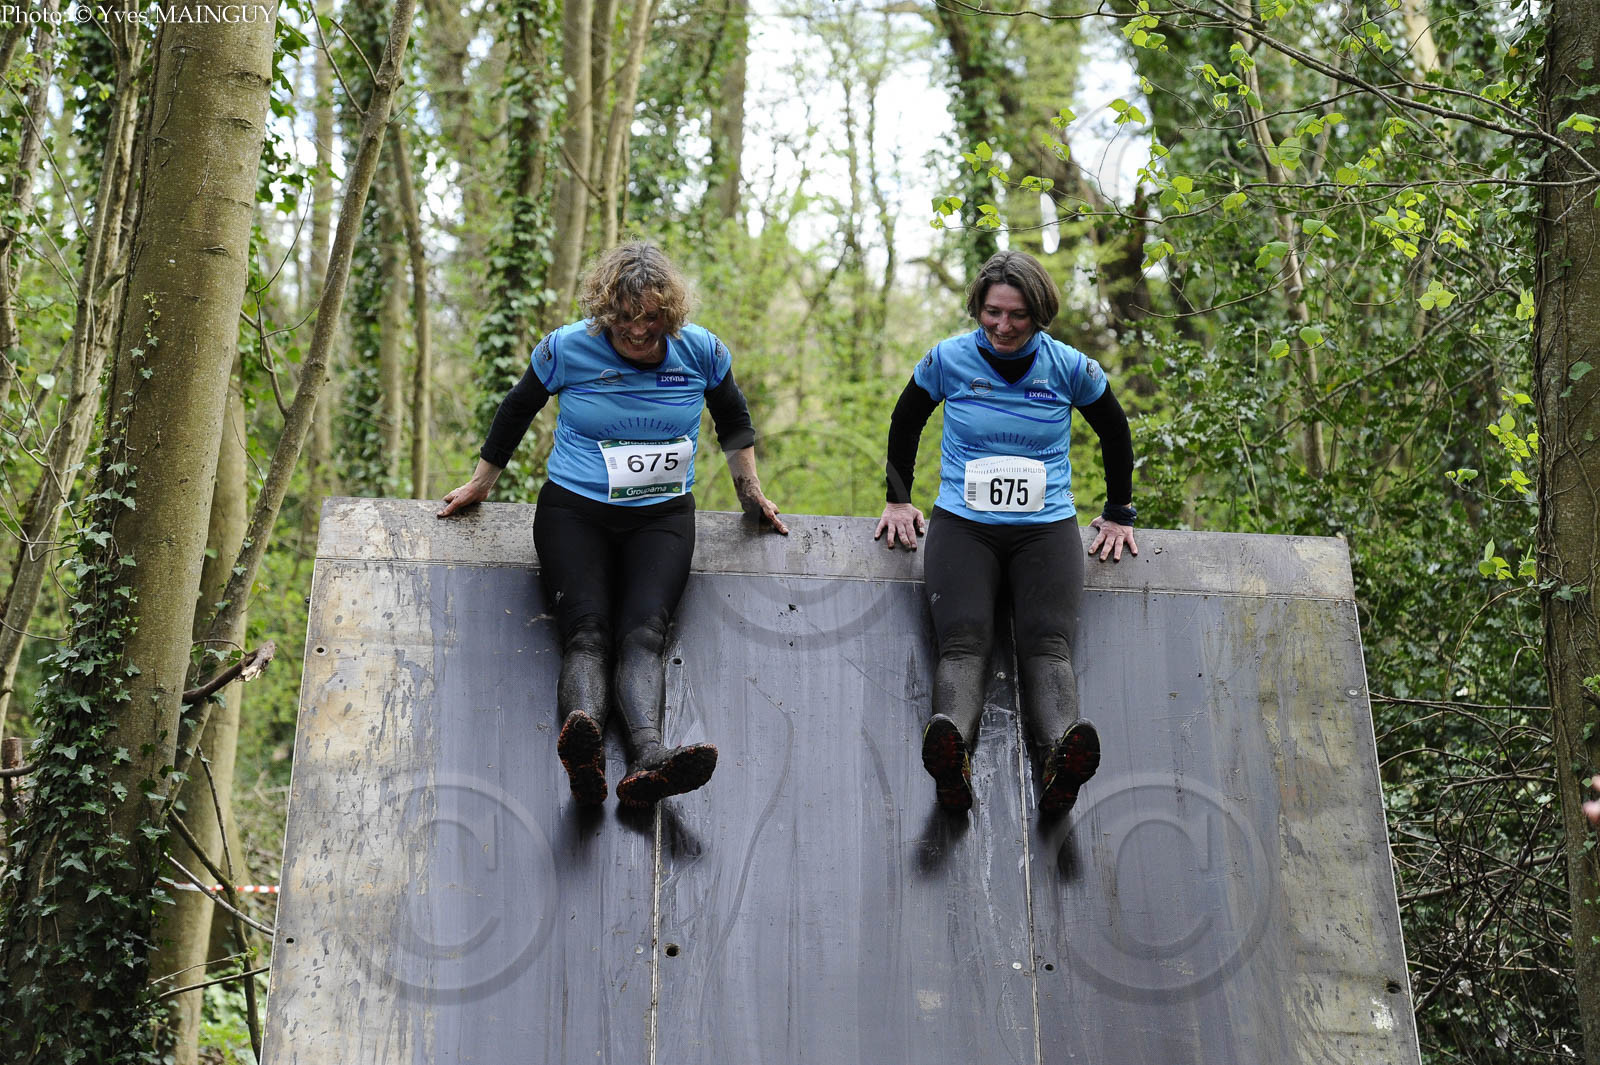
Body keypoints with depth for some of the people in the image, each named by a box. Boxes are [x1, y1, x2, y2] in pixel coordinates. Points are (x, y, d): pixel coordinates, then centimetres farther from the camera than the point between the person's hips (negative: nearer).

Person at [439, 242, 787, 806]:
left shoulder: (701, 351, -2)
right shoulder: (567, 348, -6)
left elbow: (733, 420, 18)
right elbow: (516, 411, 12)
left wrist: (751, 493, 20)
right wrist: (480, 483, 20)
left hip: (662, 516, 1)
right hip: (574, 511, -1)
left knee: (643, 632, -25)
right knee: (587, 632, -26)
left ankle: (648, 758, -48)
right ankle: (583, 756, -51)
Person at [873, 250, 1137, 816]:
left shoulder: (1069, 367, 3)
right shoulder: (948, 360, 2)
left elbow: (1115, 435, 18)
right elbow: (904, 425, 19)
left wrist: (1119, 514, 21)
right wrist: (898, 500, 20)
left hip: (1046, 526, 1)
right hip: (962, 524, 0)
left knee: (1047, 644, -25)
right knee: (962, 641, -26)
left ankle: (1062, 752, -50)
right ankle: (951, 751, -52)